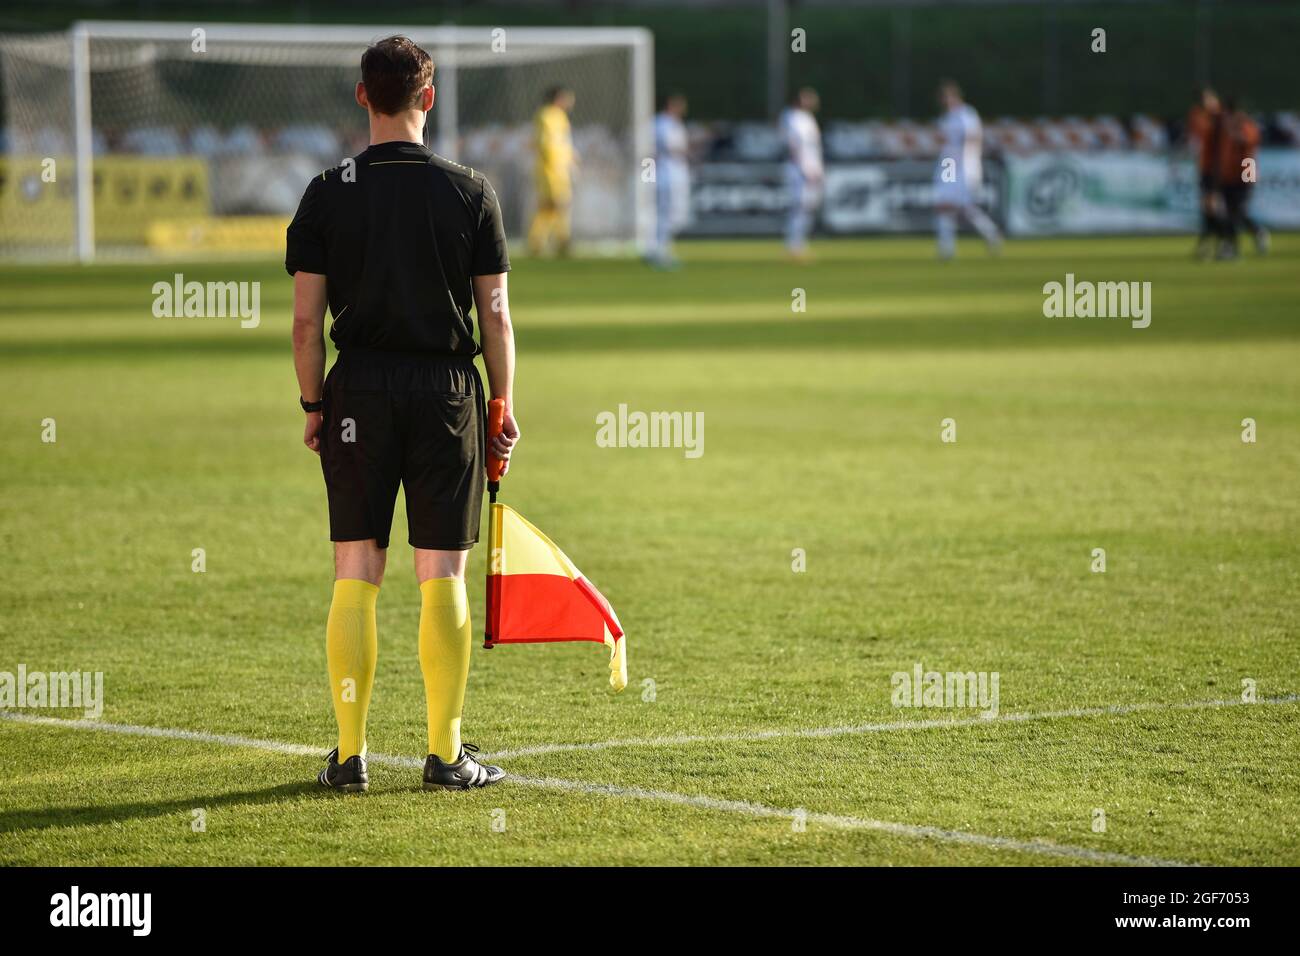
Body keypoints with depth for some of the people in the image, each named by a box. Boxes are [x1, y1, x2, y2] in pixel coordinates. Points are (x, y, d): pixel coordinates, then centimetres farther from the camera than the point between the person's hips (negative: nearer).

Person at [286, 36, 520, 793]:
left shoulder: (328, 193, -1)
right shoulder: (471, 192, -2)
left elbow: (306, 320, -2)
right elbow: (495, 314, 0)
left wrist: (314, 405, 8)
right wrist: (504, 408, 7)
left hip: (358, 390, 1)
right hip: (446, 389, -1)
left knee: (355, 575, 5)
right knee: (442, 576, 4)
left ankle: (350, 755, 6)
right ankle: (446, 754, 6)